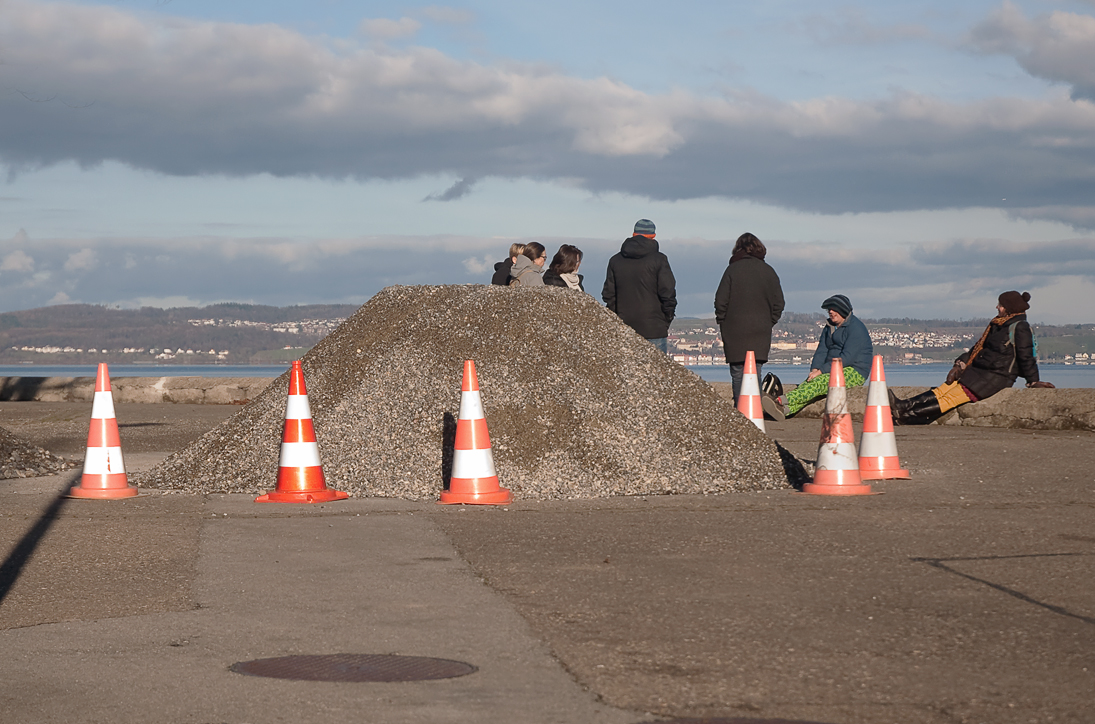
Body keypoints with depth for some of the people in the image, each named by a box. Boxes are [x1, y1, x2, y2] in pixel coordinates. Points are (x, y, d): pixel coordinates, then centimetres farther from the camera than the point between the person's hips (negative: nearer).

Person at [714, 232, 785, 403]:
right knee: (755, 372, 6)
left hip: (735, 331, -3)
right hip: (761, 332, 3)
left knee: (738, 372, 0)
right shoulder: (768, 271, 5)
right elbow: (778, 303, 7)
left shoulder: (733, 269, -4)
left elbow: (721, 301, -6)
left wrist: (722, 322, 6)